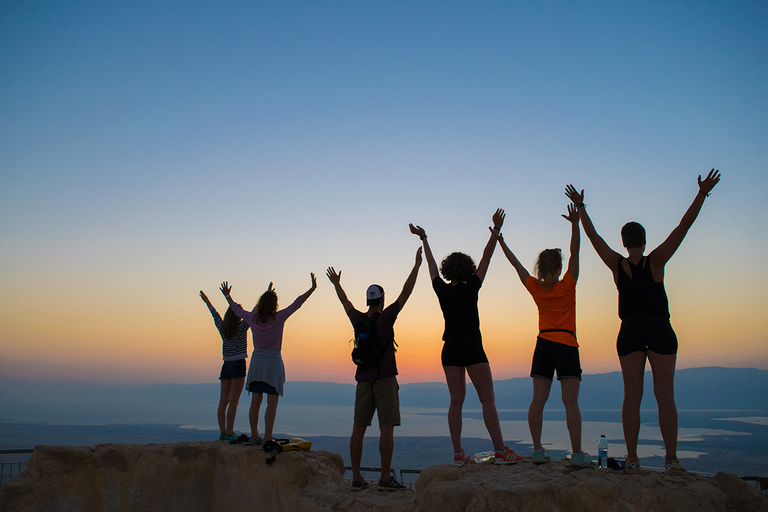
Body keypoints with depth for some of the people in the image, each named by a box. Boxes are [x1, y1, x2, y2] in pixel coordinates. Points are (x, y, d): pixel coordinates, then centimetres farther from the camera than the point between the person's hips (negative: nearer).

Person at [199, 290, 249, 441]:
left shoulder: (222, 328, 5)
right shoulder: (242, 327, -9)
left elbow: (215, 315, 21)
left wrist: (207, 301, 39)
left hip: (226, 366, 6)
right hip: (238, 365, -6)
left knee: (223, 401, 5)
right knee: (233, 401, -9)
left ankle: (223, 432, 8)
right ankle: (229, 433, -12)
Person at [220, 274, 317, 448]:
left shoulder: (253, 318, 1)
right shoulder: (278, 318, -9)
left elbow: (236, 309, 16)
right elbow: (297, 303, -9)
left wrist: (227, 295, 32)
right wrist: (312, 288, -5)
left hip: (256, 361, 4)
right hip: (273, 362, -4)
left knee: (255, 402, 9)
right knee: (272, 403, -3)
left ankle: (254, 436, 15)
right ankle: (267, 438, -7)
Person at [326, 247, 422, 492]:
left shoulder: (357, 319, 5)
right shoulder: (385, 317, -7)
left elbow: (345, 301, 23)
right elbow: (405, 293, -7)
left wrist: (336, 283, 41)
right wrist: (416, 265, -1)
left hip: (363, 380, 5)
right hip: (385, 380, -5)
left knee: (358, 429, 5)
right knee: (386, 428, -5)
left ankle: (357, 478, 7)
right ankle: (386, 479, -7)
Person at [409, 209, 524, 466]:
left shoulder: (441, 290, 3)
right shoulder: (471, 288, -6)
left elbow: (431, 264, 15)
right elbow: (486, 257, -2)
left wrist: (424, 239, 27)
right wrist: (496, 229, 4)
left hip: (450, 349, 4)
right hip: (472, 348, -4)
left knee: (456, 401, 6)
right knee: (488, 399, -3)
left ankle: (458, 453, 6)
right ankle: (501, 451, -6)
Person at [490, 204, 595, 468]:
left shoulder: (535, 288, 5)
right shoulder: (567, 285, -3)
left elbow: (516, 264, 14)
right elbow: (574, 252, -4)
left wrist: (501, 241, 22)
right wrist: (575, 224, -10)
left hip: (543, 344, 4)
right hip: (566, 345, -4)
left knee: (538, 399, 1)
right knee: (570, 401, -7)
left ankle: (538, 449, 0)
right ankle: (577, 453, -9)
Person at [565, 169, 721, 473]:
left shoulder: (617, 265, 0)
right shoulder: (655, 261, -4)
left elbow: (592, 235, 8)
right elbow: (683, 227, -6)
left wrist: (580, 206, 17)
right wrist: (702, 194, -5)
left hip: (630, 331, 2)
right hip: (659, 329, -1)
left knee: (632, 396, 1)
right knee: (664, 394, -2)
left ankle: (632, 459, 0)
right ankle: (671, 459, -1)